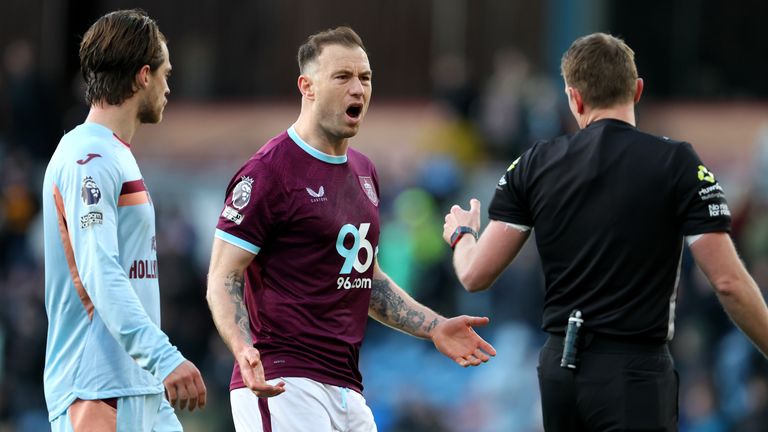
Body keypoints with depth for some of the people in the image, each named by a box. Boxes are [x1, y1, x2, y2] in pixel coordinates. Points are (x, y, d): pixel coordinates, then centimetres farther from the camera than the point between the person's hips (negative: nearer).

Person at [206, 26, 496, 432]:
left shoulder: (364, 171, 17)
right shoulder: (269, 170, -9)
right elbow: (223, 279, -11)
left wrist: (435, 328, 17)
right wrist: (244, 350, -28)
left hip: (346, 392, 8)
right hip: (283, 386, -8)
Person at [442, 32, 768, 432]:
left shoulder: (535, 164, 3)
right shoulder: (676, 162, -8)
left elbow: (475, 275, 5)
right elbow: (728, 282, -11)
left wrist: (460, 234, 27)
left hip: (560, 369, 5)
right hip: (634, 372, -5)